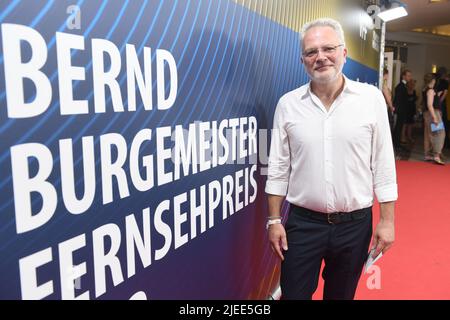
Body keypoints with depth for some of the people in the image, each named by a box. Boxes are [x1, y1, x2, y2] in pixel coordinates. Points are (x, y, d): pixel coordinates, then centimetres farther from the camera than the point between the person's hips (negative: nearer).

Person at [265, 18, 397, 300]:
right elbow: (278, 167, 1)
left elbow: (383, 164, -1)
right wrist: (274, 220, 0)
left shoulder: (372, 98, -4)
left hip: (355, 223, 1)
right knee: (294, 294, 10)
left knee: (342, 294, 18)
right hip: (303, 223, 0)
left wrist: (387, 220, -2)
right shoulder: (288, 104, -2)